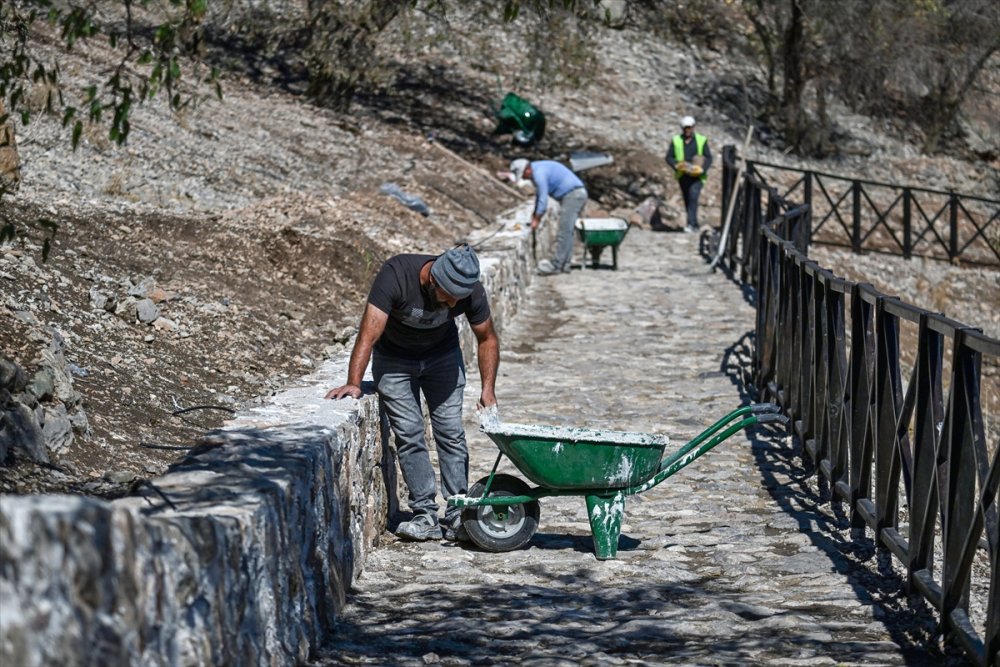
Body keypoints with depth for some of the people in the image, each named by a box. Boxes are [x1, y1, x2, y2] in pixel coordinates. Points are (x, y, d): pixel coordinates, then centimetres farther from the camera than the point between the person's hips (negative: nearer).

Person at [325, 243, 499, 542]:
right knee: (409, 433, -11)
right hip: (394, 358, -2)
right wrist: (354, 382, -48)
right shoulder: (395, 275, -36)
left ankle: (457, 517, -3)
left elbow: (487, 339, -7)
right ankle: (426, 515, -7)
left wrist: (488, 389, -15)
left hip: (442, 354, 2)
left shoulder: (470, 290, -25)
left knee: (451, 432, -7)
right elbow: (369, 333, -39)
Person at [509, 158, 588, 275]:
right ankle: (565, 264, 12)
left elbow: (543, 198, -15)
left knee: (564, 231, -8)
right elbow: (539, 195, 26)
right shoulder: (537, 169, 17)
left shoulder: (539, 174, -16)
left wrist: (537, 219, -6)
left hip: (572, 195, -10)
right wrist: (535, 214, 24)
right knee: (567, 232, 11)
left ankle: (557, 265, -8)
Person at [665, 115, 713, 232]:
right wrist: (676, 165, -15)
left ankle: (691, 224, -26)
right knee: (687, 200, 7)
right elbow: (669, 157, 6)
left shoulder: (701, 140, 2)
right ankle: (695, 225, 19)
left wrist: (702, 169, -16)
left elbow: (708, 158, 3)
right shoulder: (676, 141, 6)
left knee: (693, 196, -22)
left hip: (697, 176, -3)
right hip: (683, 176, 3)